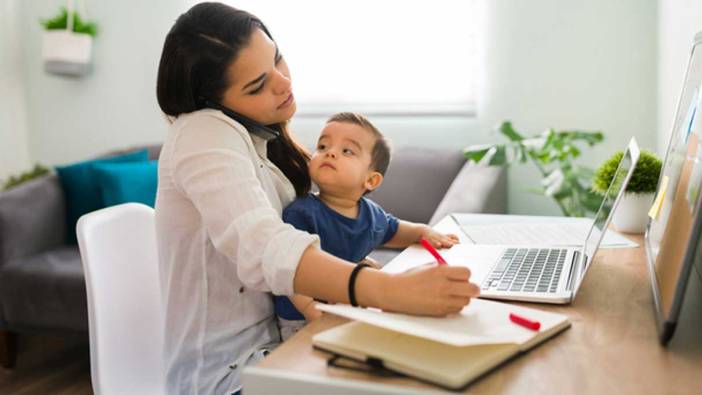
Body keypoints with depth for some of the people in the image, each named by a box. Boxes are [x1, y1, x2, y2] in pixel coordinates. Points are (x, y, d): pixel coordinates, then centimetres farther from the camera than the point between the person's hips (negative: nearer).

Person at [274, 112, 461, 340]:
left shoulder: (372, 214, 5)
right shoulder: (301, 214, -17)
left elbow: (392, 231, 30)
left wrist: (423, 231, 13)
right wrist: (314, 313, -37)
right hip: (302, 323, -6)